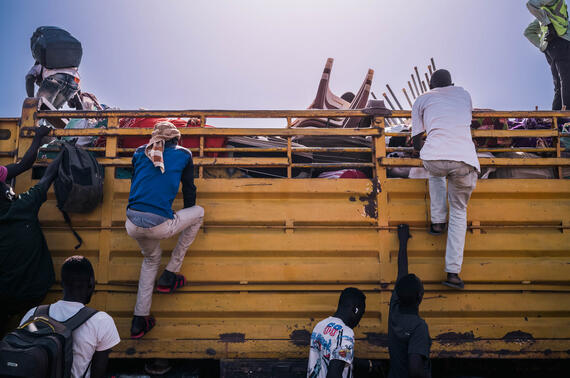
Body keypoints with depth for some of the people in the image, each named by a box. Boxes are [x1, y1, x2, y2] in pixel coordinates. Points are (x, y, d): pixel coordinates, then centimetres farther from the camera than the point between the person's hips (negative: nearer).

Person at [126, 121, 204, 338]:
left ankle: (139, 321, 28)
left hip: (132, 224, 5)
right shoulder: (183, 155, 10)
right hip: (159, 225, -5)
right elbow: (189, 190, 19)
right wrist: (187, 219, 36)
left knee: (151, 259, 32)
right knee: (198, 213, 23)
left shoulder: (140, 153, 18)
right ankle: (169, 276, 24)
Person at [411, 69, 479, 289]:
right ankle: (453, 272, 9)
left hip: (433, 157, -1)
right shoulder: (464, 94, 30)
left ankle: (438, 222, 29)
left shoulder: (422, 100, 22)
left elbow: (416, 142, 24)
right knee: (459, 211, 17)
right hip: (465, 160, 1)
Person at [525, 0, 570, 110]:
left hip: (548, 48, 9)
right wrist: (547, 21, -7)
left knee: (559, 87, 2)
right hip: (560, 42, -9)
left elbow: (528, 32, 31)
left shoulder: (543, 12, 33)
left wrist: (541, 46, 18)